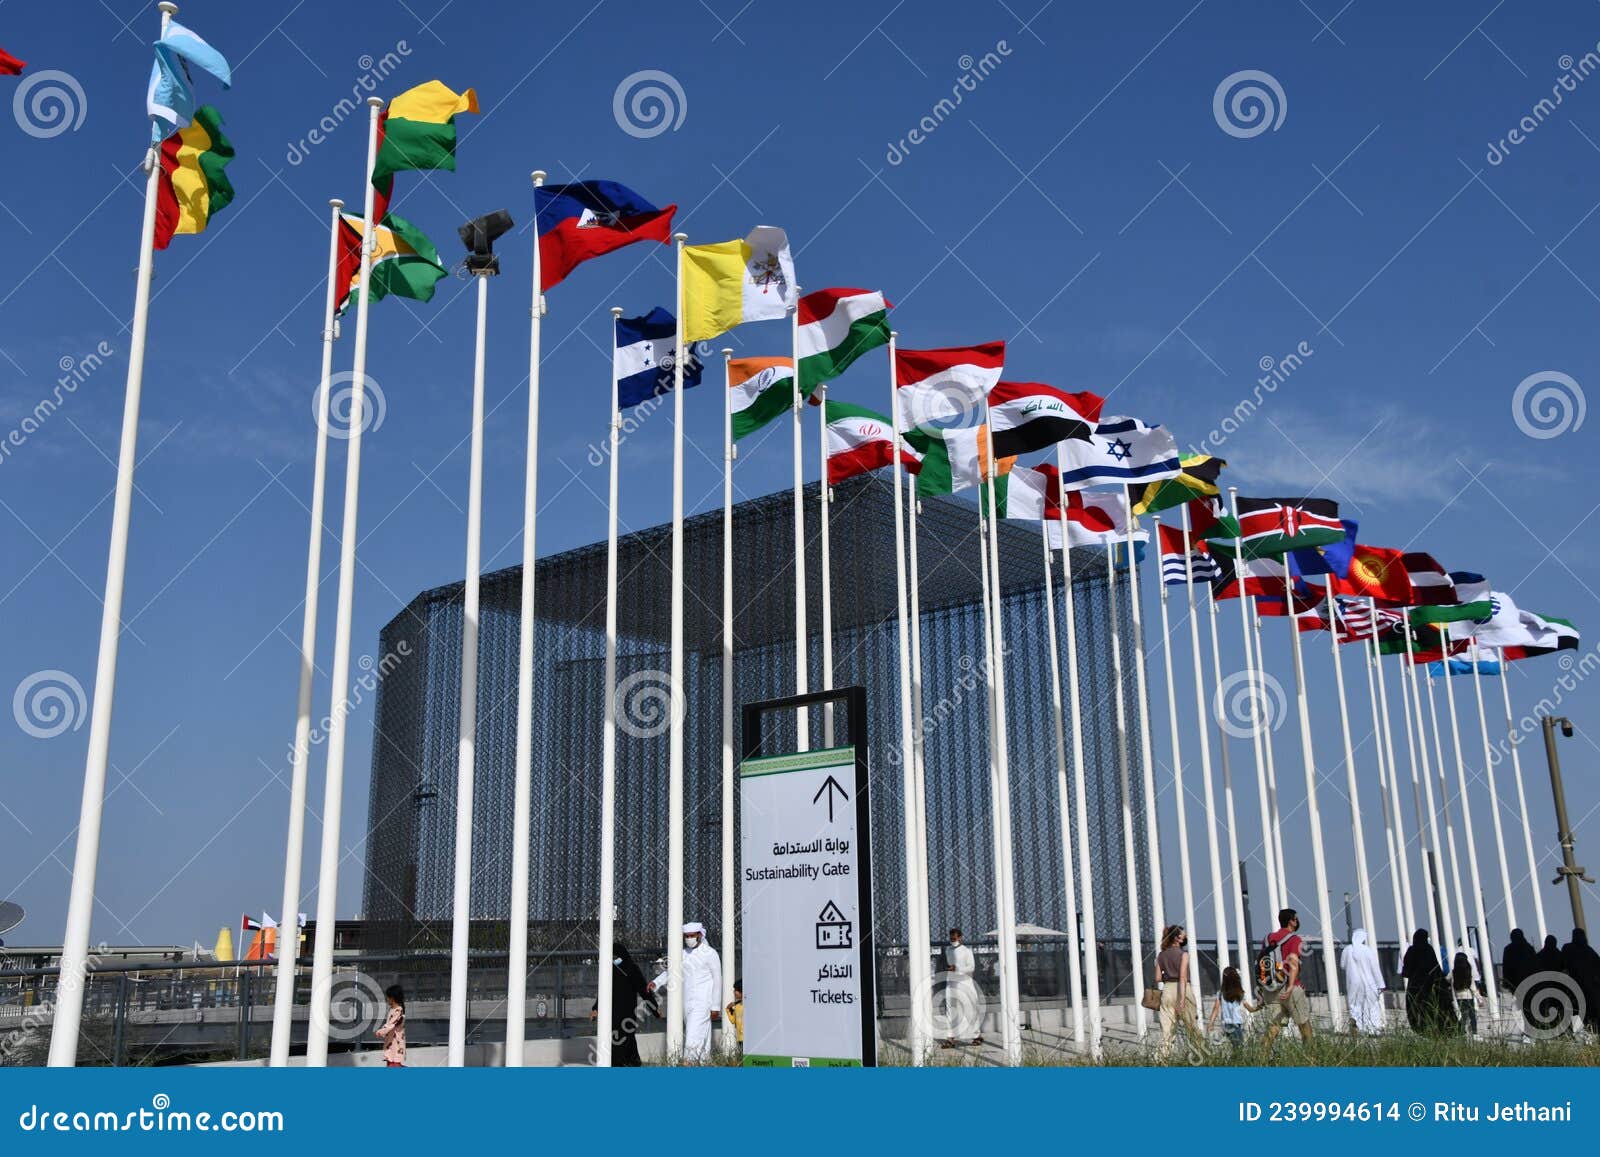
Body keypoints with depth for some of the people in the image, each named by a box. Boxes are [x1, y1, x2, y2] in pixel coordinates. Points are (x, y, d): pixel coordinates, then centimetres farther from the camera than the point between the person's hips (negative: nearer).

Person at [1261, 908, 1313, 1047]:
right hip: (1289, 987, -5)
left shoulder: (1269, 939, 13)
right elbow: (1293, 962, -18)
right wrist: (1291, 987, -27)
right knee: (1304, 1022, 9)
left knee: (1273, 1026, 3)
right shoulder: (1294, 939, -6)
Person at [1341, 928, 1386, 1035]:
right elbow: (1375, 968, -7)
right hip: (1368, 982, -1)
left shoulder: (1347, 950, -4)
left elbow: (1343, 966, 4)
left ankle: (1354, 1018, -14)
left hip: (1353, 982, 1)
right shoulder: (1369, 950, -11)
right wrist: (1381, 985, -2)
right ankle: (1372, 1031, 11)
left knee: (1354, 1004, 10)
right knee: (1371, 1006, 10)